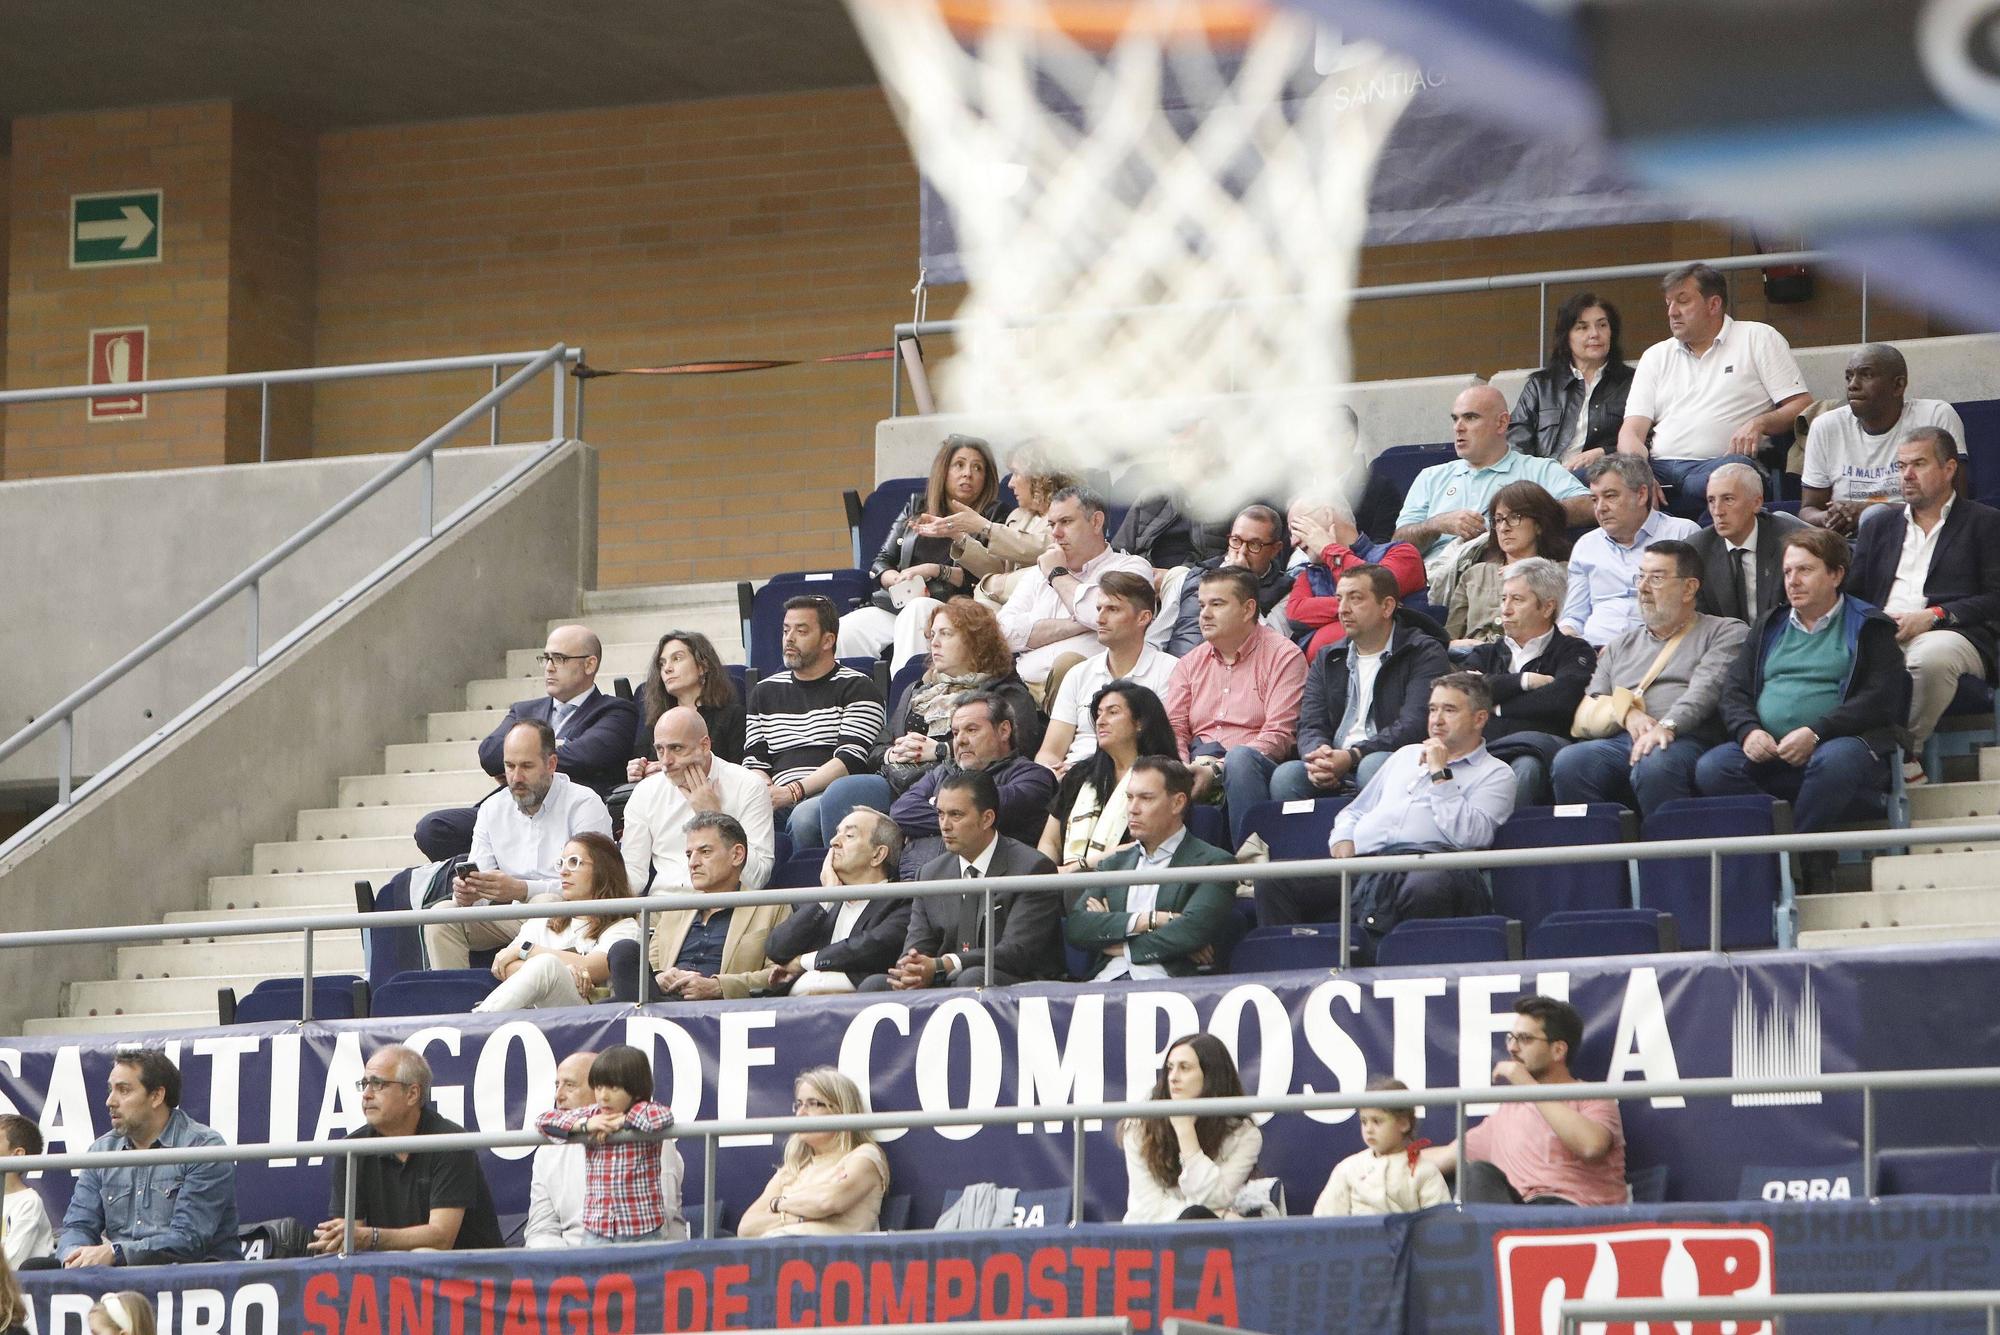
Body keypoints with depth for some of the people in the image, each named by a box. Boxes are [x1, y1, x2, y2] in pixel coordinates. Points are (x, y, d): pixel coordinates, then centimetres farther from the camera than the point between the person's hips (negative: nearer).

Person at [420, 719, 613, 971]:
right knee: (441, 913, -15)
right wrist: (467, 893, -21)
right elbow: (479, 885, 6)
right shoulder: (492, 810, 12)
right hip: (509, 918, 5)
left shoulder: (584, 804, -7)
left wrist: (521, 890, -30)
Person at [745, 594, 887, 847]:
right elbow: (755, 762, 19)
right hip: (779, 801, 3)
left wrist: (793, 792, -15)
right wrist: (764, 790, -6)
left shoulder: (857, 687, 8)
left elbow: (851, 760, -5)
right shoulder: (765, 692, 25)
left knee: (805, 815, -39)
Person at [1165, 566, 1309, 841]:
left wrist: (1216, 768, -21)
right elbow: (1173, 729, 11)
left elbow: (1279, 736, -8)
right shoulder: (1190, 664, 21)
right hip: (1199, 767, 4)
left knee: (1240, 758, -39)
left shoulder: (1283, 656, 3)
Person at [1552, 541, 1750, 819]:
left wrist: (1667, 726, -22)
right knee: (1568, 762, -29)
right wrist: (1624, 713, -3)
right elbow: (1586, 715, 20)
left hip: (1686, 741, -4)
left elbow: (1705, 690, -4)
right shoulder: (1622, 646, 31)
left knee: (1654, 765, -40)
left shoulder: (1725, 633, 16)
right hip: (1620, 742, 4)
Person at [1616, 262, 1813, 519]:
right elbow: (1631, 431, 13)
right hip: (1659, 468, 2)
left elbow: (1802, 407, 7)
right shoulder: (1656, 356, 25)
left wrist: (1760, 423, -14)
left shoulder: (1759, 339, 14)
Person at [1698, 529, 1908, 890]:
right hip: (1765, 751, 4)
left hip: (1839, 742, -4)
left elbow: (1881, 698, -5)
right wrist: (1749, 731, -7)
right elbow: (1734, 691, 17)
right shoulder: (1769, 627, 26)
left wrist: (1815, 733, -17)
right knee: (1712, 768, -27)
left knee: (1835, 762, -40)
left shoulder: (1869, 628, 10)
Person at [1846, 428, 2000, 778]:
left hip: (1946, 634, -3)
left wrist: (1934, 616, -11)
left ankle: (1904, 748, -21)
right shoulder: (1880, 524, 29)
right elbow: (1853, 592, 20)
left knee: (1931, 656, -41)